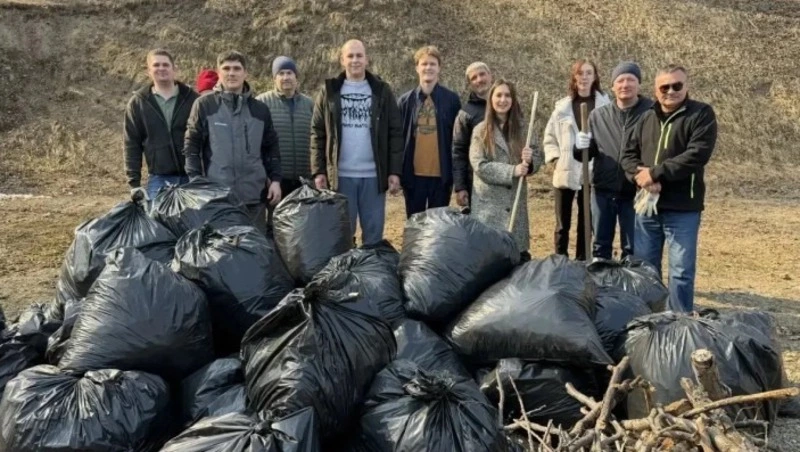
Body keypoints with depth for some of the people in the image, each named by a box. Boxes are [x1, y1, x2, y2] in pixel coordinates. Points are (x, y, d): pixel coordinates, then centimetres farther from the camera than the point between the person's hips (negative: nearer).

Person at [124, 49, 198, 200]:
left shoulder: (192, 99, 3)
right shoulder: (138, 103, 5)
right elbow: (131, 145, 5)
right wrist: (134, 183, -2)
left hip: (192, 178, 0)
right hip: (158, 180, 0)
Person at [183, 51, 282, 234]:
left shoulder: (260, 109, 11)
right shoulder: (204, 105, 2)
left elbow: (271, 148, 14)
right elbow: (192, 147, 1)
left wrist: (275, 179, 5)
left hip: (254, 195, 3)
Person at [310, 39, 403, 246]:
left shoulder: (382, 91, 6)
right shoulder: (329, 92, 6)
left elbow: (395, 133, 3)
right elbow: (317, 134, 4)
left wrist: (395, 171, -4)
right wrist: (318, 171, -4)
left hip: (374, 175, 0)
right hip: (341, 175, 0)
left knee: (374, 231, 7)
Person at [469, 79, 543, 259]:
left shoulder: (522, 128, 8)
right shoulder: (481, 130, 0)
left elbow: (538, 157, 6)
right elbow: (480, 166, -9)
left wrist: (530, 160, -17)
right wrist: (512, 171, -18)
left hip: (516, 201, 3)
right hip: (489, 202, -2)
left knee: (518, 250, 4)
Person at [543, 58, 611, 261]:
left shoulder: (605, 104, -4)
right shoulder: (563, 106, 2)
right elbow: (549, 137, 9)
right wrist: (557, 158, -3)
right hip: (565, 173, 1)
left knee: (586, 224, 11)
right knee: (562, 225, 8)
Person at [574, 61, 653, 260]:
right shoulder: (598, 115, 7)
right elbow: (588, 154, 10)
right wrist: (581, 148, -13)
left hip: (635, 193, -3)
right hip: (602, 191, 3)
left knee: (632, 248, 9)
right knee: (601, 244, 13)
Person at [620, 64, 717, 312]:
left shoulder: (701, 114, -4)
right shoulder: (647, 118, 13)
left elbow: (697, 155, -17)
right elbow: (629, 154, 9)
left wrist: (655, 173, -18)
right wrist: (640, 176, -13)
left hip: (682, 209, -5)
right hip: (647, 205, 5)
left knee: (681, 271, 2)